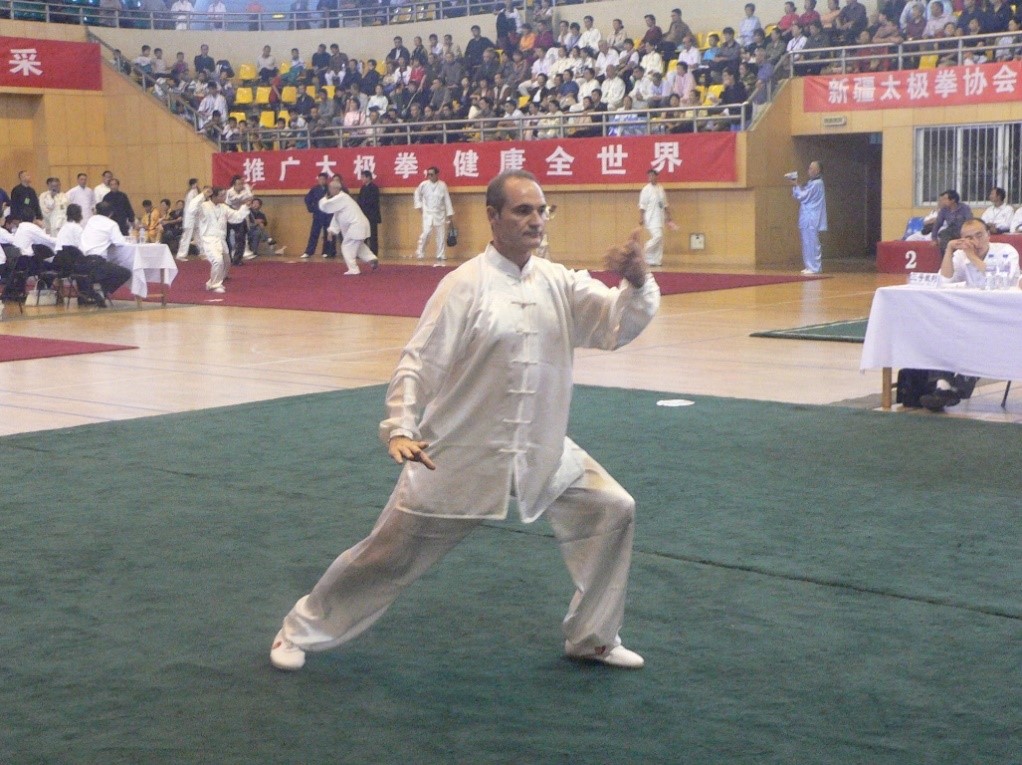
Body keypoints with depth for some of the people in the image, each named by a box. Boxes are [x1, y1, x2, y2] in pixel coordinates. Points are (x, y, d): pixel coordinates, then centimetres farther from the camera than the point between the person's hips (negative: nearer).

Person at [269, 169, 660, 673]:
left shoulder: (559, 282, 1)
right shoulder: (466, 286, -14)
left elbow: (618, 325, -8)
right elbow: (419, 362, -14)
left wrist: (637, 283, -28)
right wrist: (400, 429, -24)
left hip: (541, 451, 5)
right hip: (460, 455, -5)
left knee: (611, 511, 4)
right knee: (391, 551, 3)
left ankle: (593, 637, 21)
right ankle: (303, 629, 24)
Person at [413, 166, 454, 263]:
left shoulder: (442, 185, -4)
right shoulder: (424, 185, -3)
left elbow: (447, 200, 0)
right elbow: (417, 193, 14)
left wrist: (450, 213, -1)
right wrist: (419, 205, 6)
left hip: (440, 214, 1)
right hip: (428, 213, -1)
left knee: (441, 236, 4)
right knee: (426, 232, -18)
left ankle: (440, 257, 15)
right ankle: (420, 252, -3)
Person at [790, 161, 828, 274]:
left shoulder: (816, 184, -13)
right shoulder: (811, 183, 17)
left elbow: (803, 196, -16)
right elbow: (801, 195, 20)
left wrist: (796, 186, -4)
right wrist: (795, 186, 6)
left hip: (811, 220, -10)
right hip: (807, 219, 10)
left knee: (812, 244, -8)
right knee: (808, 244, 11)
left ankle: (814, 268, -5)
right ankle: (811, 266, 16)